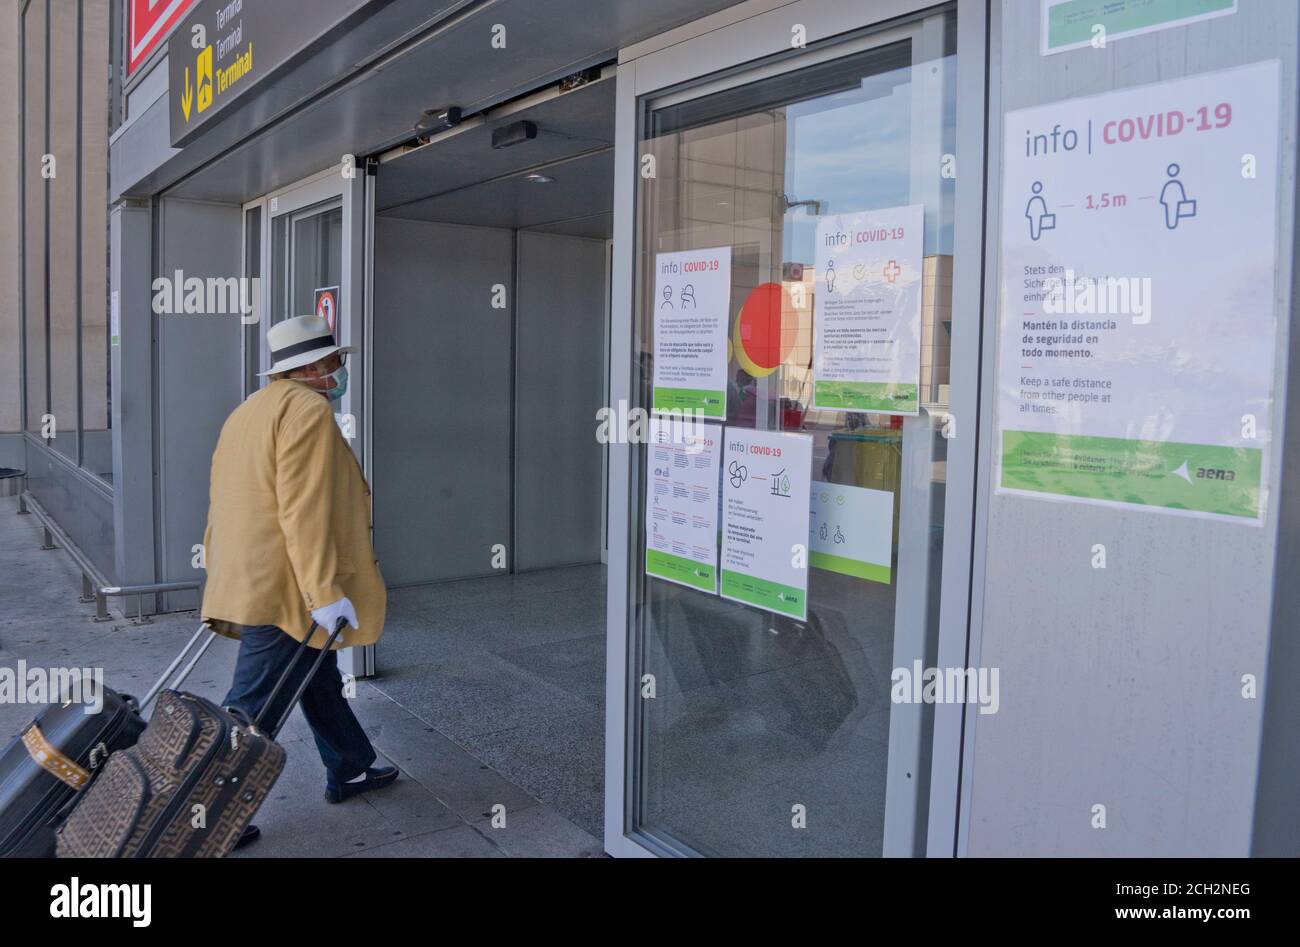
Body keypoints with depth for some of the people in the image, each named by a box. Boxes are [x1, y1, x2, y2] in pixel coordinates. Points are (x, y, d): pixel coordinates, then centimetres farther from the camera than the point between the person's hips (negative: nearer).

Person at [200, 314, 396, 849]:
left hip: (249, 581, 10)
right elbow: (306, 511, -23)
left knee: (320, 681, 21)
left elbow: (225, 504, 20)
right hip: (285, 589, -10)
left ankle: (350, 770, 35)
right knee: (252, 710, -2)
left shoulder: (250, 411, 16)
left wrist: (224, 579, 26)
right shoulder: (308, 410, -15)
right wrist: (326, 592, -24)